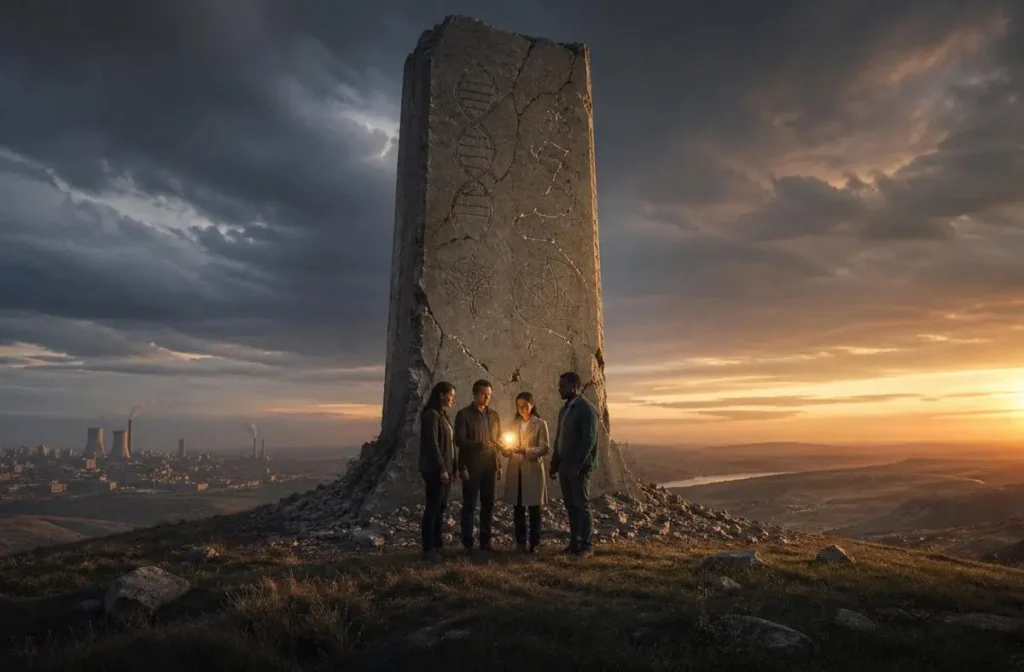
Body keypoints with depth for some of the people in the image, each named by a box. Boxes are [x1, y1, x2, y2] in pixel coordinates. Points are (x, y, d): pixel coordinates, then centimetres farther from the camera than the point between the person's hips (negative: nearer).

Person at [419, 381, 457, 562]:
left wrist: (450, 468, 13)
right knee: (433, 507, -3)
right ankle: (428, 549, 3)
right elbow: (432, 445, -19)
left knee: (441, 507, 12)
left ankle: (437, 544, 20)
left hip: (445, 468, 9)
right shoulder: (431, 415, -14)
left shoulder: (443, 415, 15)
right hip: (435, 470, -9)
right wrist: (442, 469, -20)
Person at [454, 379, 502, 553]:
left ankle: (486, 540, 16)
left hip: (489, 466, 5)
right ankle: (467, 542, 7)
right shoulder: (464, 414, -3)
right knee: (469, 505, 0)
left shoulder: (494, 415, 13)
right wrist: (478, 444, -24)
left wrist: (499, 464, 11)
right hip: (471, 467, -5)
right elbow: (459, 441, -9)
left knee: (488, 504, 7)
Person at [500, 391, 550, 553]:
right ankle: (520, 542, 13)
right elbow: (507, 451, 15)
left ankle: (534, 543, 6)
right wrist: (506, 449, -9)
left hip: (533, 470, -4)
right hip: (515, 470, 4)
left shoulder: (540, 424, 0)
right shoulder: (514, 424, 13)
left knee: (534, 508, -1)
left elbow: (545, 448, -8)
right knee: (518, 508, 4)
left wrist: (525, 450, -19)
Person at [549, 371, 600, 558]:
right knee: (570, 506, 10)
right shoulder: (564, 409, 15)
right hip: (565, 467, 8)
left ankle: (585, 545, 5)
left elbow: (589, 439, -17)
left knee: (581, 506, -2)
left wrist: (577, 464, -20)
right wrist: (554, 464, 13)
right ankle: (574, 543, 18)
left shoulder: (586, 408, -10)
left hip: (579, 467, -8)